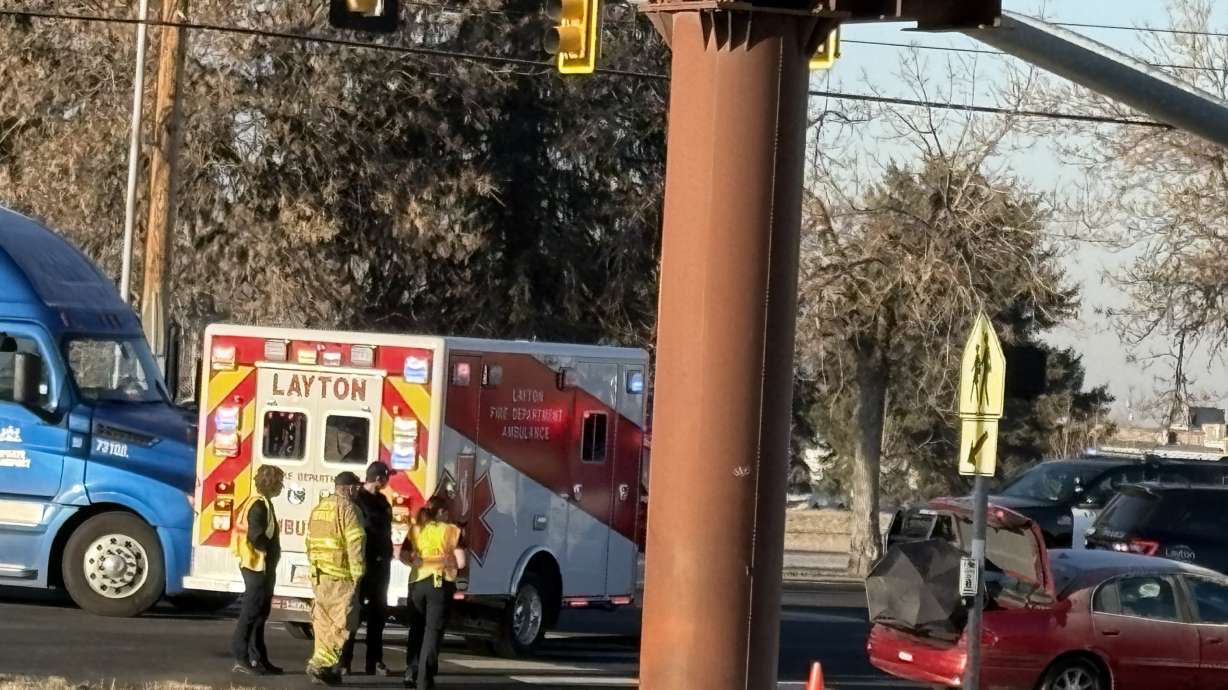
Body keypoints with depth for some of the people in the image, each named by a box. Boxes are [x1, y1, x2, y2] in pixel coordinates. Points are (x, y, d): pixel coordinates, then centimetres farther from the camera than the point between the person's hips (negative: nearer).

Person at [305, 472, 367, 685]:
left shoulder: (319, 508, 15)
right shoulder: (348, 509, -11)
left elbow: (310, 542, 19)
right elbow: (356, 544, -17)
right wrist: (357, 574, -13)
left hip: (318, 575, 8)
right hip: (340, 577, -8)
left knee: (324, 623, 13)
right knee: (343, 623, -5)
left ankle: (326, 668, 14)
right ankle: (319, 664, -13)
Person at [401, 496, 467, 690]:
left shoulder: (415, 530, 9)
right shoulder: (452, 531, 0)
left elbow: (403, 556, -2)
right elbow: (460, 562, -4)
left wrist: (417, 563, 13)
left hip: (417, 583, 3)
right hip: (440, 584, -3)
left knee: (416, 628, 19)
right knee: (433, 630, 1)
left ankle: (412, 671, 10)